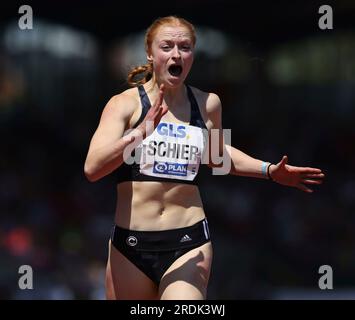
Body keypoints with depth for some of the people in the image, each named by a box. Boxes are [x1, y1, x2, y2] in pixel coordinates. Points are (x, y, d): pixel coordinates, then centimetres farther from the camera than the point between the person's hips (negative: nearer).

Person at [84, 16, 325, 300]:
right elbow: (92, 169, -19)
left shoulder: (207, 105, 7)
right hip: (131, 244, -1)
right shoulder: (126, 103, -4)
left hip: (189, 245, 1)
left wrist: (269, 171, 22)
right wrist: (138, 134, -32)